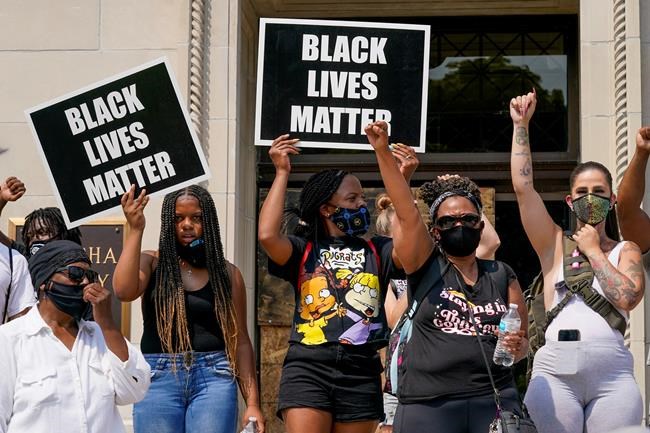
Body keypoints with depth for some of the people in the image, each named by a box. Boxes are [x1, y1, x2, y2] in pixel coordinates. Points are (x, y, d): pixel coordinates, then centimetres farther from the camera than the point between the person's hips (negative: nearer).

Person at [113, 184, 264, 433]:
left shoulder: (227, 273, 10)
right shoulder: (151, 263, 8)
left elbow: (240, 341, 10)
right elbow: (124, 291, -14)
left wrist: (252, 403, 4)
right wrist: (135, 229, -11)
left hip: (213, 378, 0)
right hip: (158, 378, 0)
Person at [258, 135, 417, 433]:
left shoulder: (376, 251, 13)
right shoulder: (303, 249, 7)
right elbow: (267, 235, -13)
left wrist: (403, 181, -7)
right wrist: (282, 173, -6)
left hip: (361, 373, 3)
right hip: (308, 369, -3)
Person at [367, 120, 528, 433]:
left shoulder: (502, 276, 13)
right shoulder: (426, 266, 5)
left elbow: (522, 337, 18)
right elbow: (406, 212, -8)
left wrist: (519, 347, -5)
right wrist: (383, 152, -18)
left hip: (494, 402, 2)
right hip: (428, 405, -2)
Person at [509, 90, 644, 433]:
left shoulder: (626, 250, 14)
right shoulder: (555, 245, 13)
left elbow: (626, 298, -5)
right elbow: (522, 186, 5)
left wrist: (593, 251, 2)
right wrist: (521, 125, 7)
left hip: (612, 370, 0)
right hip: (556, 370, 0)